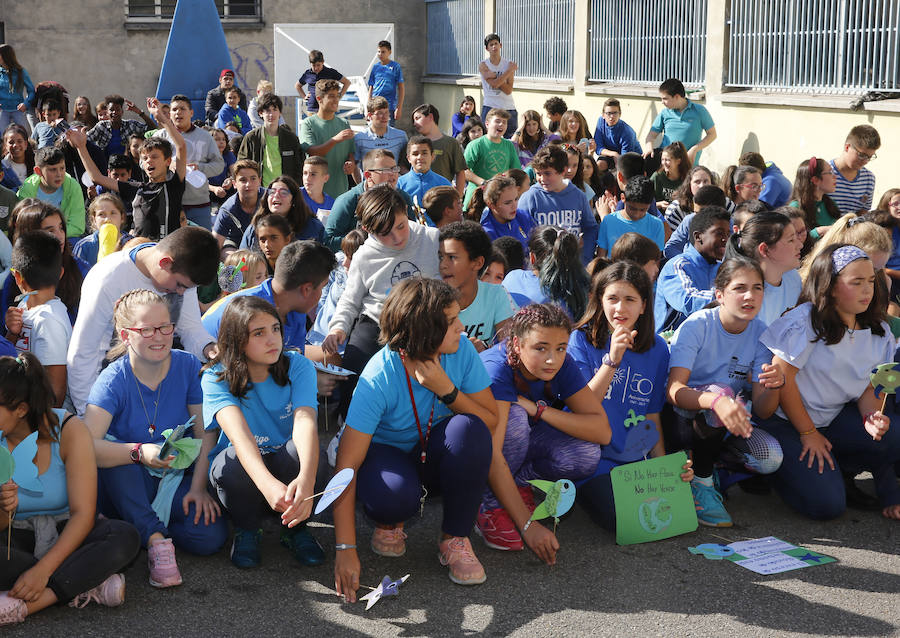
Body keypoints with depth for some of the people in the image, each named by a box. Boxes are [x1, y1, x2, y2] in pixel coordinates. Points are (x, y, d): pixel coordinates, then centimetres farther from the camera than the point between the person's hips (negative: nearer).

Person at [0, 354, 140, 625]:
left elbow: (83, 514, -21)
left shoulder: (68, 431, -16)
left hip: (66, 536, -1)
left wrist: (42, 570, -32)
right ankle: (86, 587, -29)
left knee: (124, 537, -34)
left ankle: (24, 604, -33)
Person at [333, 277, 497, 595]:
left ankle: (455, 538, -11)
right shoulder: (379, 378, -29)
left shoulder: (461, 350, -18)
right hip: (387, 453, -3)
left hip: (436, 454, 4)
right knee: (396, 493, -39)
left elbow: (491, 422, -12)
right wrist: (345, 550, -34)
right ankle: (388, 522, 3)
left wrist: (446, 390, -30)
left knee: (469, 428, -30)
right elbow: (346, 467, -30)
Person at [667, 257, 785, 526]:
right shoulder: (697, 325, -17)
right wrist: (717, 401, -49)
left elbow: (762, 410, -8)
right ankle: (700, 481, -16)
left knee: (770, 457, -25)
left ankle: (712, 459, 5)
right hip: (682, 422, -4)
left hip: (725, 429, 4)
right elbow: (674, 390, -30)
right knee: (720, 391, -35)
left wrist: (775, 385, -31)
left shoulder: (761, 333, -4)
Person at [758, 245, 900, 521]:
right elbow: (783, 377, -15)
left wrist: (871, 417, -16)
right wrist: (808, 434, -11)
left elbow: (866, 386, 8)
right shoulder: (806, 320, -17)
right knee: (825, 505, -18)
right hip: (787, 422, -5)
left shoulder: (877, 332, 3)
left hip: (835, 419, 5)